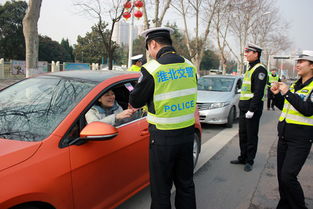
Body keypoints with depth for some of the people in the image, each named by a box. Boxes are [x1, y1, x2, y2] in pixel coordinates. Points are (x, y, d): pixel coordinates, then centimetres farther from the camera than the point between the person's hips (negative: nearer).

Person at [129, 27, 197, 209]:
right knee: (186, 184, 21)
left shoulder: (152, 68, -14)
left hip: (163, 137, -5)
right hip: (188, 132, 6)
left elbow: (135, 102, -7)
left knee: (161, 188, 10)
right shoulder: (190, 66, 3)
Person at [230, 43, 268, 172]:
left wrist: (252, 109, -23)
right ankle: (243, 157, 27)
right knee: (242, 134, 15)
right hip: (244, 108, 10)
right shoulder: (250, 69, 18)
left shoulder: (260, 69, -13)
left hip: (253, 108, -9)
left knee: (251, 136, 1)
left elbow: (258, 92, -21)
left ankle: (249, 161, 11)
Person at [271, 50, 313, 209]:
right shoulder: (295, 85, 15)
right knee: (281, 176, 13)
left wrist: (288, 93, -21)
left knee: (288, 176, -13)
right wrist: (277, 94, 5)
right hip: (284, 136, 8)